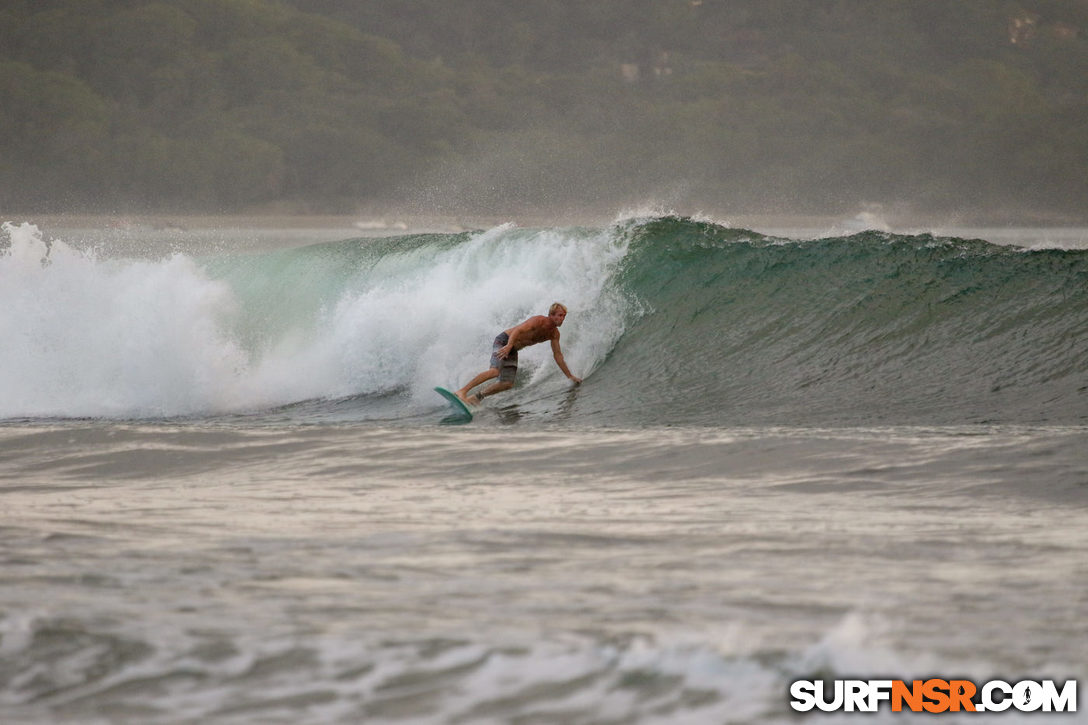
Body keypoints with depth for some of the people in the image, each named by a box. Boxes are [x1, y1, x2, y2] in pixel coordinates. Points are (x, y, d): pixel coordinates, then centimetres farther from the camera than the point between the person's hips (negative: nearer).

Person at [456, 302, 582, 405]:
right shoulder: (539, 320, -20)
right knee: (495, 371, -29)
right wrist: (509, 345, -45)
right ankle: (462, 391, -30)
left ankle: (476, 397, 9)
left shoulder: (554, 334, 5)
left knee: (508, 384, -4)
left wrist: (570, 376, 12)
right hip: (504, 341, -8)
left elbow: (557, 355, 13)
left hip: (513, 350, 8)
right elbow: (519, 330, -29)